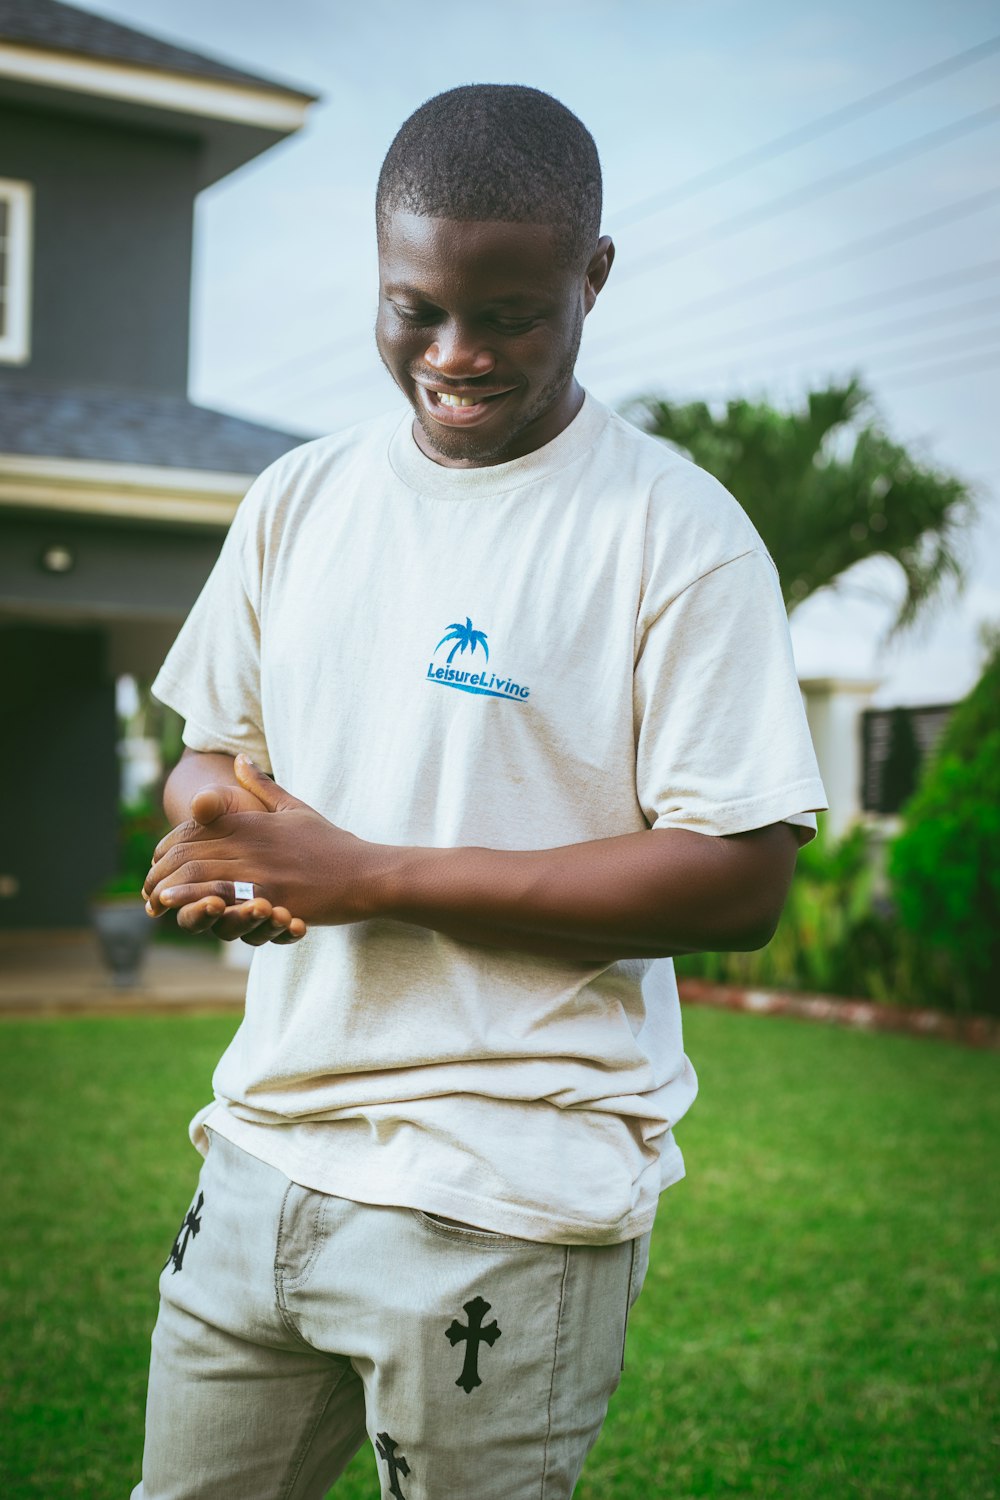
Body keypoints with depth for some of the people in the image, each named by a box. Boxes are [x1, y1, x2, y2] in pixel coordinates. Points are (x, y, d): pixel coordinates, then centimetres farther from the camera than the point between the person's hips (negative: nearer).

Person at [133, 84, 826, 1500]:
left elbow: (741, 881, -14)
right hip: (263, 1148, 6)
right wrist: (221, 825, -9)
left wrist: (370, 876, -18)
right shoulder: (297, 498, 9)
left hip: (509, 1205, -5)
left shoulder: (673, 528, -9)